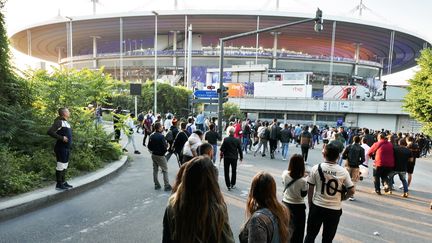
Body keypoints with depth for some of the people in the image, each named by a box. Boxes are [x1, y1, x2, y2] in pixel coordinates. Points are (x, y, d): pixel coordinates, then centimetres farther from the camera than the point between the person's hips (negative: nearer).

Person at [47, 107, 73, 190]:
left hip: (67, 148, 9)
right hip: (61, 148, -9)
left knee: (65, 166, 17)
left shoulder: (66, 122, 14)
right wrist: (61, 138, -23)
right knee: (61, 165, -2)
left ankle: (63, 182, 28)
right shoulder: (59, 122, -13)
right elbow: (50, 132, -23)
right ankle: (59, 184, 7)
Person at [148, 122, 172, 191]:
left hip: (153, 155, 7)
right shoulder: (161, 136, -22)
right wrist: (167, 144, -2)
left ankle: (156, 185, 22)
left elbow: (149, 146, 8)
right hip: (160, 155, -7)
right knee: (165, 170, 2)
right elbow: (164, 146, -22)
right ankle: (167, 185, 3)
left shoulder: (151, 136, 2)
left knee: (155, 169, 15)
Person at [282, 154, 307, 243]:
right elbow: (303, 194, -9)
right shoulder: (303, 180, -25)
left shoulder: (285, 174, -13)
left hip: (285, 203, 5)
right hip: (298, 206, -5)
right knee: (297, 230, 14)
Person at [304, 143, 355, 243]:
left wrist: (310, 205, 8)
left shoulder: (316, 168, -11)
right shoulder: (343, 171, -9)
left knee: (310, 235, 16)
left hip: (317, 207, -1)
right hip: (335, 209, 1)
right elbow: (351, 191, -5)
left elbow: (310, 190, -6)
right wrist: (341, 198, 13)